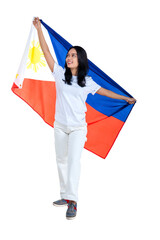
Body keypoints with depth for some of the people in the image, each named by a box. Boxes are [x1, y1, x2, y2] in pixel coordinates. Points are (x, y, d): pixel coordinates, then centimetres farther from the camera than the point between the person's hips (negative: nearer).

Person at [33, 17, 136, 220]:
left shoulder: (87, 82, 1)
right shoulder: (60, 74, 0)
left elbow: (104, 91, 13)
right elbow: (46, 52, -2)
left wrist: (126, 98, 17)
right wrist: (39, 29, -4)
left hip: (78, 127, -2)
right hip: (60, 126, 3)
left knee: (74, 159, -16)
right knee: (61, 161, 10)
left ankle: (72, 201, -18)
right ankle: (65, 195, 23)